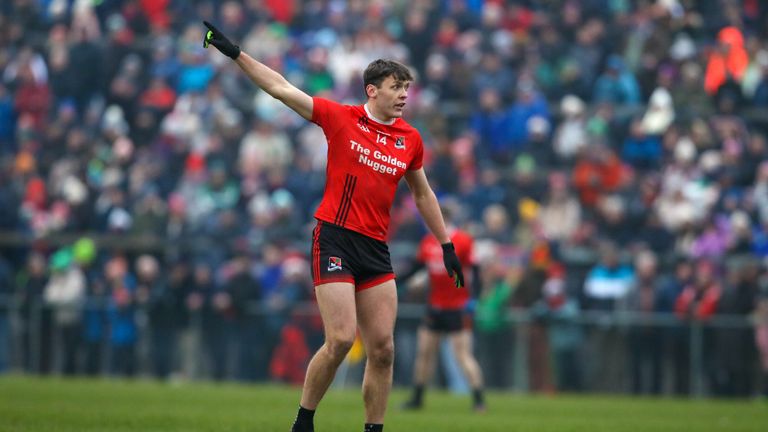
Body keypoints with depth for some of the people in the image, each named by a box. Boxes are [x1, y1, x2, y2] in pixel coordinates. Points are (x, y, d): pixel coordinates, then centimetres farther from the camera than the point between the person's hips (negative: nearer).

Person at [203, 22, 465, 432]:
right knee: (341, 339, -15)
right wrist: (234, 53, -4)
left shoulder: (410, 140, 10)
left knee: (383, 348, -1)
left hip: (376, 248, 5)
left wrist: (446, 244, 22)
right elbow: (281, 88, -1)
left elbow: (422, 194, 23)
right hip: (335, 239, -4)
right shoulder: (340, 118, -2)